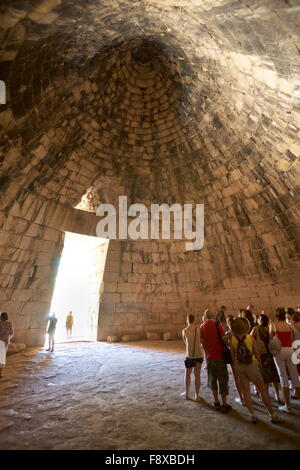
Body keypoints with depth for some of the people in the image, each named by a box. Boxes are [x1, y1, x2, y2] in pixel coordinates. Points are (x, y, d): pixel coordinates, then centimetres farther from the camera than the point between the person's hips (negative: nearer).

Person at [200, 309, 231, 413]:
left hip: (209, 357, 3)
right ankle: (224, 404, 16)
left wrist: (207, 352, 13)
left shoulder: (202, 327, -1)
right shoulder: (217, 324, -12)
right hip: (220, 355, -3)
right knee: (223, 380, 10)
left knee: (212, 380, 19)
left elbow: (203, 342, 0)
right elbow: (224, 339, -14)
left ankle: (216, 402, 26)